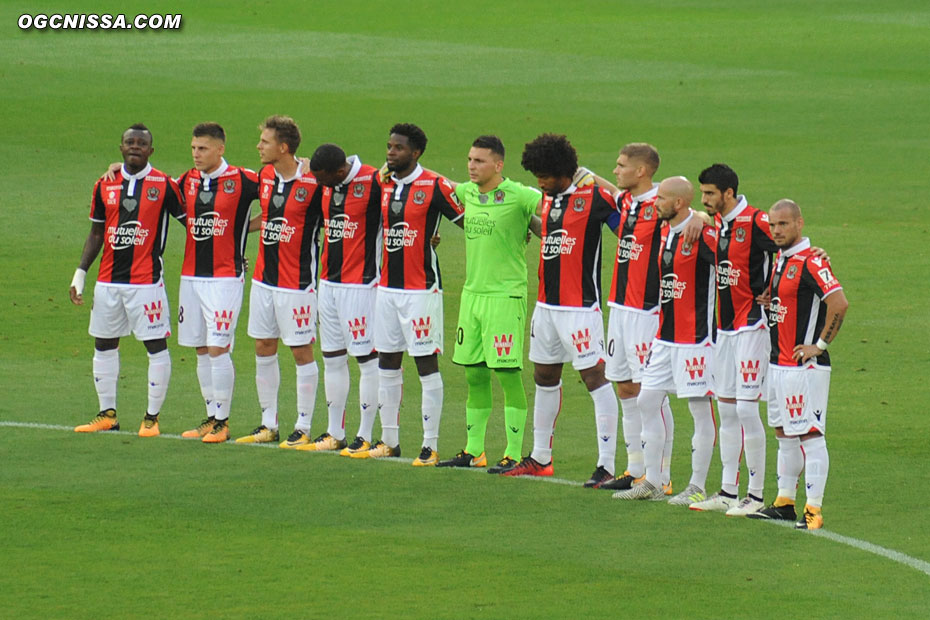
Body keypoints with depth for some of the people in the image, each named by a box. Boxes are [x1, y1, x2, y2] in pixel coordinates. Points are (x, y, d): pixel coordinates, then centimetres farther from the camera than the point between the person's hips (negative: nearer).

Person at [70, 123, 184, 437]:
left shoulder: (164, 185, -3)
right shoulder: (105, 185, 8)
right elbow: (96, 234, 15)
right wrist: (80, 274, 10)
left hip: (147, 280, -4)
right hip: (108, 281, 5)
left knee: (156, 345, -4)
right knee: (104, 344, 9)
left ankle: (152, 417, 5)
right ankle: (107, 414, 19)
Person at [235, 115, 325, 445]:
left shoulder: (313, 183, -15)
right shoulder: (265, 177, 6)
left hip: (297, 282, -7)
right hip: (264, 279, 7)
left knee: (302, 352, 1)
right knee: (263, 348, 10)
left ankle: (303, 426, 8)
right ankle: (269, 424, 19)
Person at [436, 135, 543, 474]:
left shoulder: (517, 196, -11)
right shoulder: (466, 192, 9)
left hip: (505, 296, -7)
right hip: (472, 292, 7)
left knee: (508, 375, -5)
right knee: (474, 375, 12)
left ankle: (514, 454, 0)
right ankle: (474, 450, 21)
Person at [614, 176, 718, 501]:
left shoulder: (703, 234, -16)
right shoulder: (665, 232, 10)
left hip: (695, 336, -9)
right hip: (665, 335, 9)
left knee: (700, 408, -1)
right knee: (647, 401, 8)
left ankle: (697, 486, 5)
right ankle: (652, 483, 15)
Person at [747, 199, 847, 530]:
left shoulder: (811, 261, -16)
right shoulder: (778, 259, 12)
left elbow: (839, 303, -26)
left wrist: (821, 344, -19)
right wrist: (767, 300, 7)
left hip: (805, 365, -10)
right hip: (777, 363, 10)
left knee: (810, 435, -7)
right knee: (784, 434, 15)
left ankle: (814, 509, -7)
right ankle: (784, 503, 24)